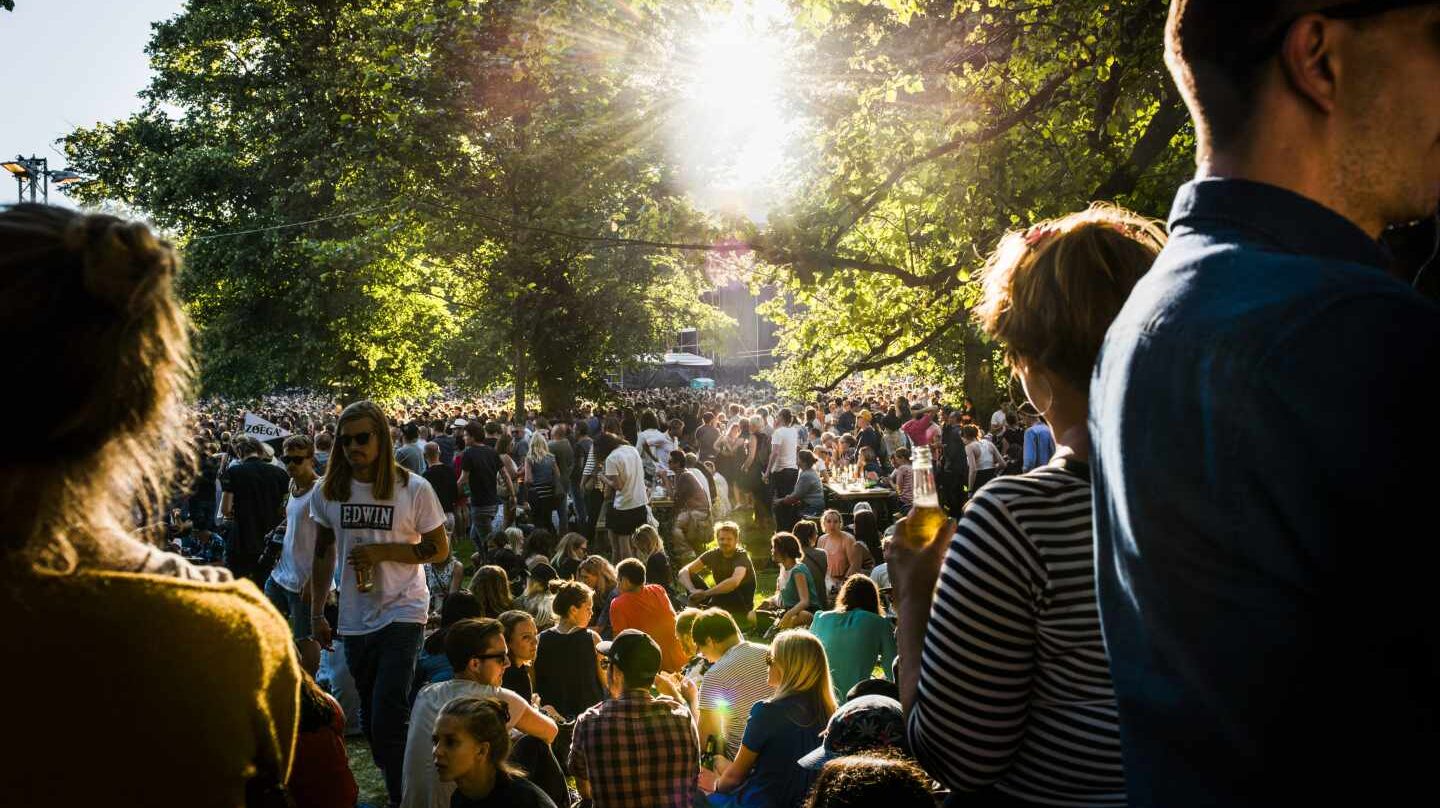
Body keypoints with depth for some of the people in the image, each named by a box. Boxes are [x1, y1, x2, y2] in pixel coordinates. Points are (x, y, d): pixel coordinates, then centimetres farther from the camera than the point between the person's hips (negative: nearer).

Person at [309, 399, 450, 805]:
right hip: (355, 619, 5)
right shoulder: (328, 492, 2)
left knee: (387, 720, -14)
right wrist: (317, 612, 14)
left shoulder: (414, 489, -9)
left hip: (402, 614, -5)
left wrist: (382, 552, -17)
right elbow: (323, 553, 13)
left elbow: (440, 548, -5)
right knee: (370, 719, 15)